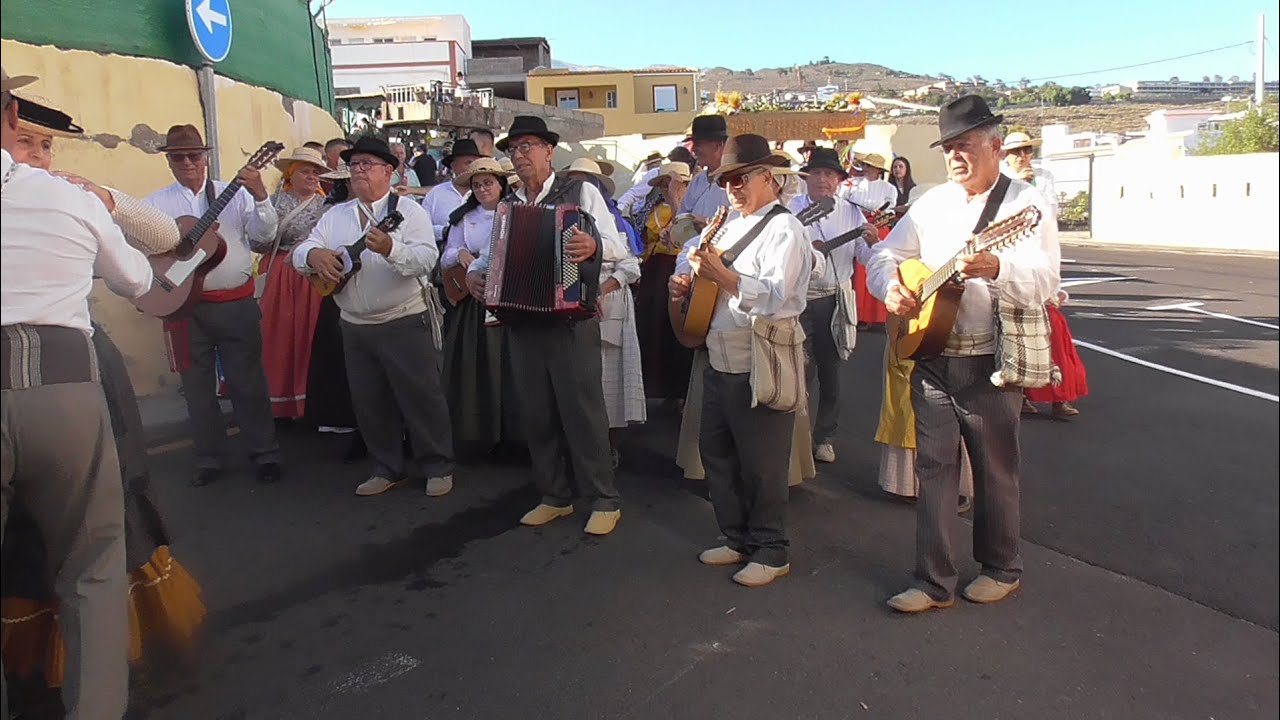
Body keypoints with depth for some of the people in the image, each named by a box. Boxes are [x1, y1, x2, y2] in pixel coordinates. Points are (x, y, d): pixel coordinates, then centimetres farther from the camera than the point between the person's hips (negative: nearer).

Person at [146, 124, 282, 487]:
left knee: (248, 382, 4)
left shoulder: (235, 194, 4)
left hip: (237, 304, -1)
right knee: (197, 386, 10)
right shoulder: (157, 202, 6)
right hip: (185, 306, 2)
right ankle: (208, 459, 23)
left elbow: (265, 235, -6)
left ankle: (265, 454, 14)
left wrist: (260, 196, -20)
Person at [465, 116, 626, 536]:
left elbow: (617, 246, -6)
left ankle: (604, 501, 10)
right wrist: (474, 273, 1)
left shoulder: (580, 192, 0)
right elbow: (492, 253, 21)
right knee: (536, 412, 10)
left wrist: (593, 245, -27)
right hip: (522, 322, 5)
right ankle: (554, 497, 25)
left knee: (582, 409, -3)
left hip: (571, 318, -5)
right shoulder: (508, 205, 14)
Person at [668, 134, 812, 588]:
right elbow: (698, 263, 25)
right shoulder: (729, 224, 14)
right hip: (720, 362, 9)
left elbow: (776, 296, -23)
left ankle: (770, 552, 18)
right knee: (716, 454, 16)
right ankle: (737, 539, 32)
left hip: (761, 367, -9)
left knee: (761, 465, 1)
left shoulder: (784, 229, -10)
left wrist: (723, 275, -30)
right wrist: (684, 280, 3)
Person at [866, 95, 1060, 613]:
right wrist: (890, 289, -10)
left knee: (995, 471, 10)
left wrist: (995, 270, -37)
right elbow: (884, 255, 12)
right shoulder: (930, 203, 10)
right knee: (933, 469, 5)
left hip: (990, 363, -4)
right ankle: (934, 582, 12)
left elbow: (1044, 282, -17)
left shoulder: (1025, 203, -6)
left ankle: (1001, 569, 29)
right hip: (931, 357, 4)